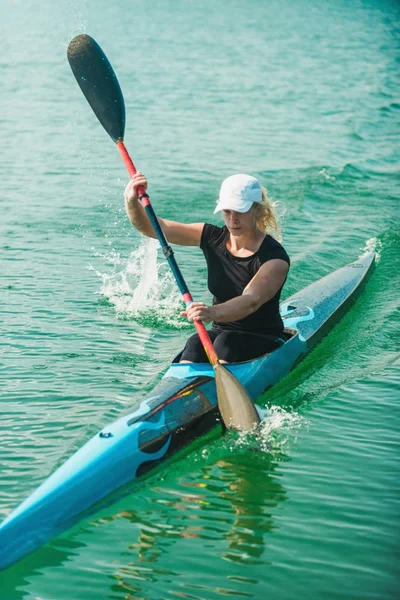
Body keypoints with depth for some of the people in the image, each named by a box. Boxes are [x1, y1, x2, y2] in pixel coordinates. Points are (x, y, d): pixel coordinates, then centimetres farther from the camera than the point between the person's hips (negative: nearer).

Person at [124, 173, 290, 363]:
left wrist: (213, 312, -53)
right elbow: (149, 227, -2)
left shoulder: (274, 257, -16)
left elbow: (251, 301, -34)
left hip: (265, 341, -4)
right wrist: (132, 201, -23)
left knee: (227, 341, -35)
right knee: (195, 344, -30)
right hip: (219, 332, 4)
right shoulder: (213, 238, 0)